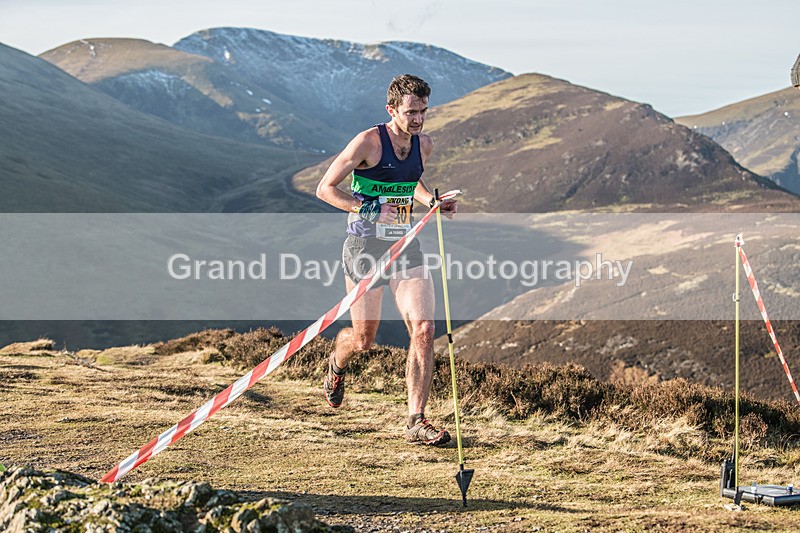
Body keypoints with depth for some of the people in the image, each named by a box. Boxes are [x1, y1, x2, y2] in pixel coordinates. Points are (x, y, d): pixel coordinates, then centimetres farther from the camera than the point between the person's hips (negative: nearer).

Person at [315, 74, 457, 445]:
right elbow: (324, 189, -10)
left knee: (423, 329, -10)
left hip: (405, 245, 5)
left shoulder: (424, 145, 6)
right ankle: (337, 365, 44)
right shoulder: (367, 143, -14)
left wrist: (434, 202, 7)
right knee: (364, 339, 6)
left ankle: (416, 421, -4)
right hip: (365, 247, -5)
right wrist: (367, 208, -21)